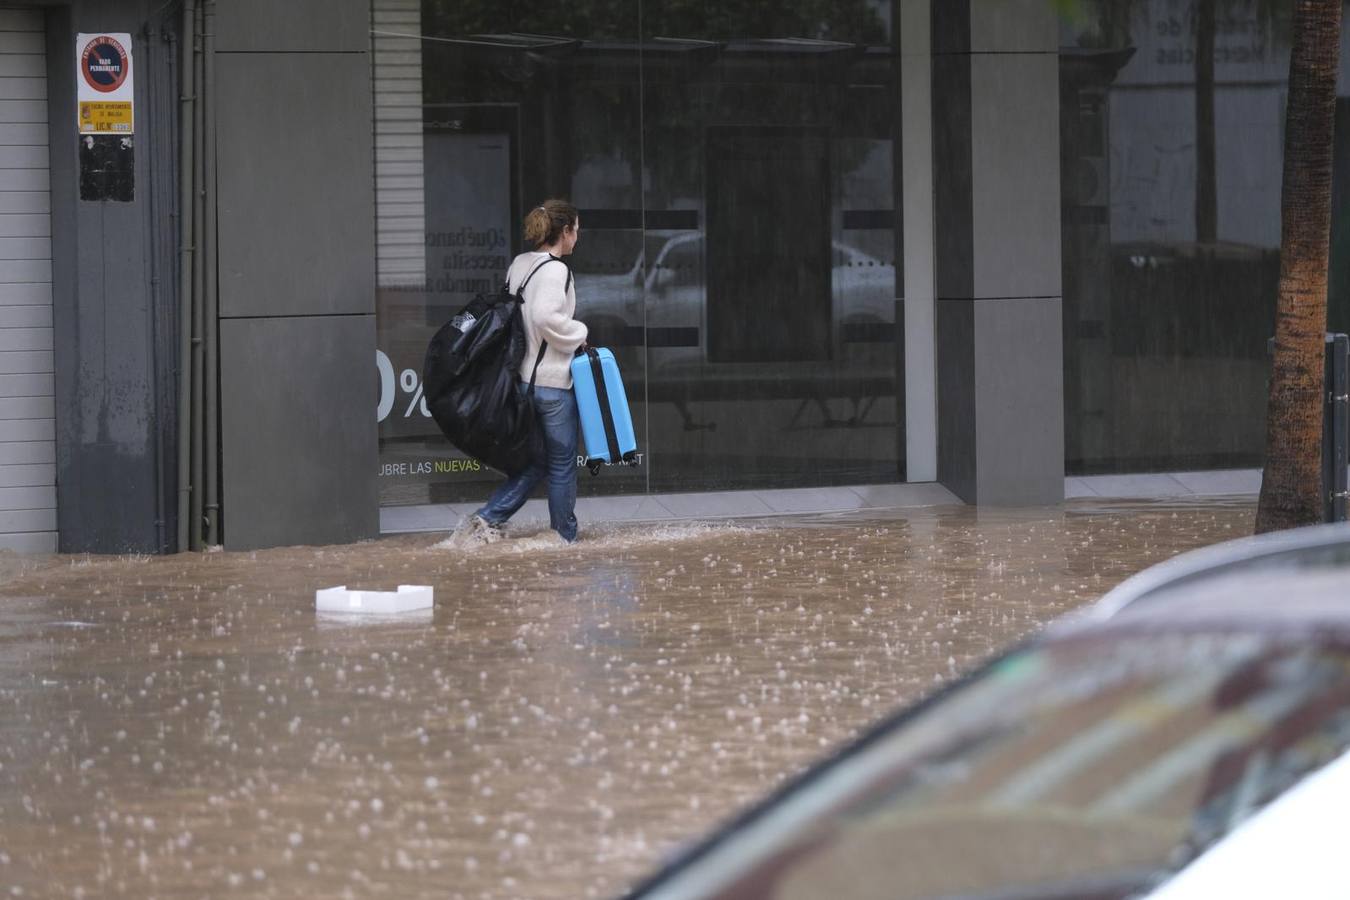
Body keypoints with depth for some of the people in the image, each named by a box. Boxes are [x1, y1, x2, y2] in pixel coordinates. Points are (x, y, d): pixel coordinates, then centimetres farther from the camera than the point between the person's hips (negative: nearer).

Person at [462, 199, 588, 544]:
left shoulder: (518, 265, 11)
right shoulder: (555, 270, -16)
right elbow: (546, 318, -28)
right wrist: (578, 334, -11)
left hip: (523, 378, 9)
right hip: (552, 381, -9)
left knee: (537, 462, 16)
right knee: (563, 464, 5)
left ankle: (488, 518, 7)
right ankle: (565, 539, 14)